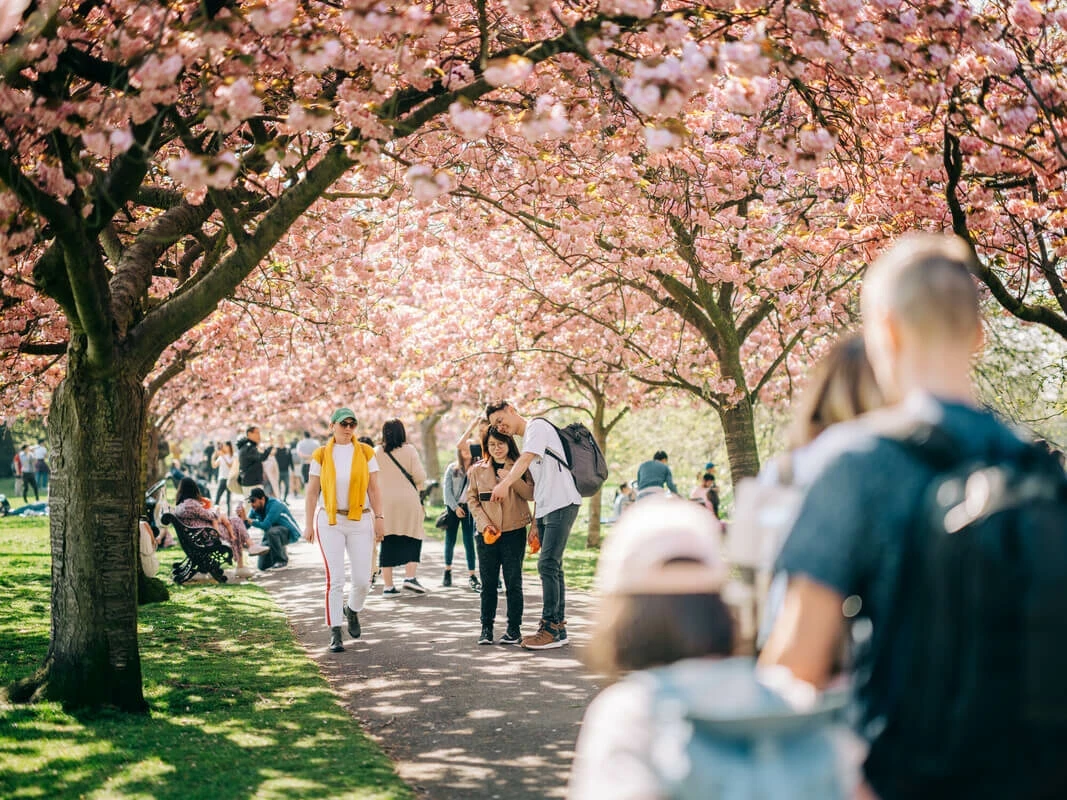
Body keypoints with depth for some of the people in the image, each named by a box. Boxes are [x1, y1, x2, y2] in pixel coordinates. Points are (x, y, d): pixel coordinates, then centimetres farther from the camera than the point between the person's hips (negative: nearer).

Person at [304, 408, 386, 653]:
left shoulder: (365, 453, 4)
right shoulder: (321, 455, 2)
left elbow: (374, 488, 5)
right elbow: (312, 492, 5)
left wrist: (379, 517, -2)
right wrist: (309, 524, 2)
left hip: (360, 521, 1)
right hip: (330, 522, -1)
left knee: (362, 580, 0)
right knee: (335, 579, -7)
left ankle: (352, 611, 32)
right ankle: (335, 633, 2)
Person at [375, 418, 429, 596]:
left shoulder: (376, 452, 4)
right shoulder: (409, 450, -2)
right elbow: (420, 476, -8)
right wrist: (417, 487, 13)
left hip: (384, 502, 2)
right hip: (407, 501, -2)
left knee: (387, 543, 5)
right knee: (413, 538, 7)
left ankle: (388, 586, 5)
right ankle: (410, 576, -10)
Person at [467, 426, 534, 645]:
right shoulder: (477, 470, 8)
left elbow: (531, 494, -4)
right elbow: (473, 500, 8)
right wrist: (484, 524, -5)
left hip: (514, 532, -2)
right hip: (486, 534, 2)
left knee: (513, 581, 1)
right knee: (488, 582, 5)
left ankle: (514, 628, 8)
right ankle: (486, 627, 12)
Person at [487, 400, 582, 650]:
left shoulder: (537, 426, -5)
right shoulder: (526, 441, 23)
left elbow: (526, 459, -25)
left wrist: (506, 483, -39)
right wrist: (535, 524, 20)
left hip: (562, 505, -10)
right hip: (545, 509, 10)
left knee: (547, 565, -13)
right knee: (552, 567, 10)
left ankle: (550, 628, -12)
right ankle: (558, 628, 15)